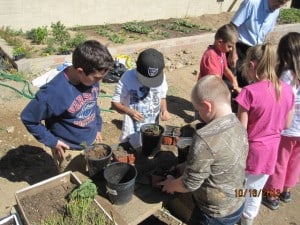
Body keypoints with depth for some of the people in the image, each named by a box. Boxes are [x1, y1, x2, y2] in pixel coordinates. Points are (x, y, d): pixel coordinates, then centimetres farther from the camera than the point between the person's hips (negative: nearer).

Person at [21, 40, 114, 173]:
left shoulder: (91, 78, -14)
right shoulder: (54, 91, -31)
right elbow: (28, 118, -17)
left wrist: (97, 127, 8)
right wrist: (51, 141, -14)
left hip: (93, 142, 5)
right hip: (70, 151, -5)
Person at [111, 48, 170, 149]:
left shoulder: (162, 77, -6)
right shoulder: (128, 77, -18)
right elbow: (115, 103, -12)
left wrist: (164, 110, -10)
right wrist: (129, 111, -29)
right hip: (133, 132, -4)